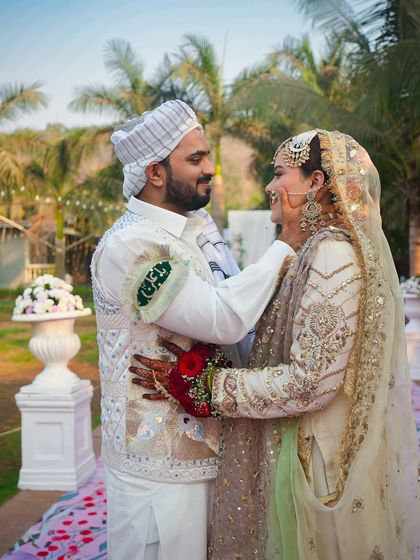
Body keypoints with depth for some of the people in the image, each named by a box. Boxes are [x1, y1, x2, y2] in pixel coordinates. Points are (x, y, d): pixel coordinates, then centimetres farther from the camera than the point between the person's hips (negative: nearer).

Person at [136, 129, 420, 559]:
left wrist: (207, 382, -18)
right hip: (307, 447, 8)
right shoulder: (318, 250, 9)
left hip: (314, 458, -8)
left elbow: (312, 382, -24)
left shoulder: (334, 254, -20)